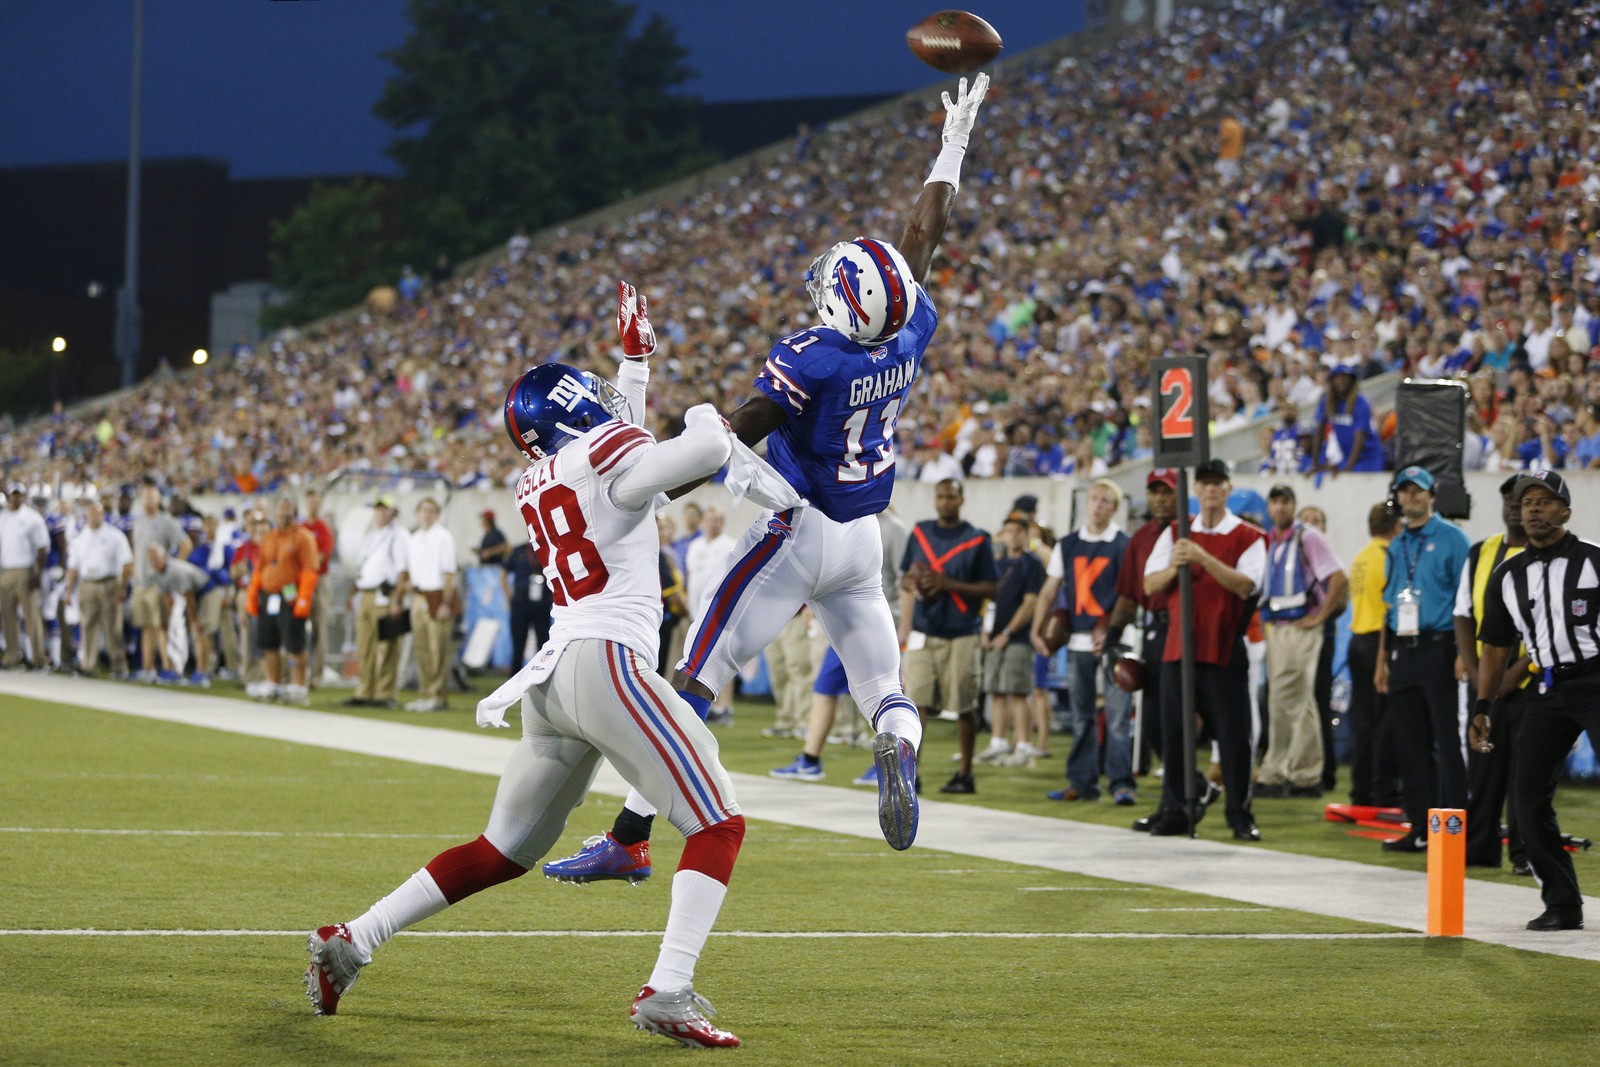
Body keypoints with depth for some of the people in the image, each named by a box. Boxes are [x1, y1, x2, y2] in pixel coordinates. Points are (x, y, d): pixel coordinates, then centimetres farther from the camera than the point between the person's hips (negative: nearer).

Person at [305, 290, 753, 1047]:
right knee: (719, 826, -5)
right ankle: (668, 993, -20)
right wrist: (704, 416, 5)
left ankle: (350, 942, 18)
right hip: (608, 663, -8)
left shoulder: (535, 482, 19)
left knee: (504, 851, 19)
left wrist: (635, 359, 45)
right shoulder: (605, 456, -3)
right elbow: (710, 452, -17)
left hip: (551, 678, 8)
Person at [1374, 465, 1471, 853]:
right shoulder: (1396, 546, 18)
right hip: (1402, 652, 7)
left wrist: (1462, 654, -16)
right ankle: (1420, 828, 12)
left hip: (1437, 648, -7)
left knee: (1447, 741, -8)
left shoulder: (1451, 538, -2)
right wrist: (1382, 660, 16)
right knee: (1410, 744, 7)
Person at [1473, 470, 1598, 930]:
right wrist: (1483, 708, 11)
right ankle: (1562, 905, 5)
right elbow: (1496, 649, 18)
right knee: (1528, 791, -2)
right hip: (1547, 690, 6)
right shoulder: (1507, 576, 13)